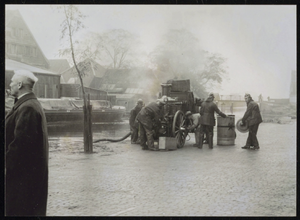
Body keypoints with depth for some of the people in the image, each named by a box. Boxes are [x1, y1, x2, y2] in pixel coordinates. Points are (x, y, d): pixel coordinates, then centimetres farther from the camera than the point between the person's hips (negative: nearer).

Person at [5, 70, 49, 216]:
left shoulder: (27, 107, -19)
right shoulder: (31, 104, 14)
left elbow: (21, 141, -24)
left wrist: (7, 165, -18)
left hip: (23, 171, -10)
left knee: (18, 209, -3)